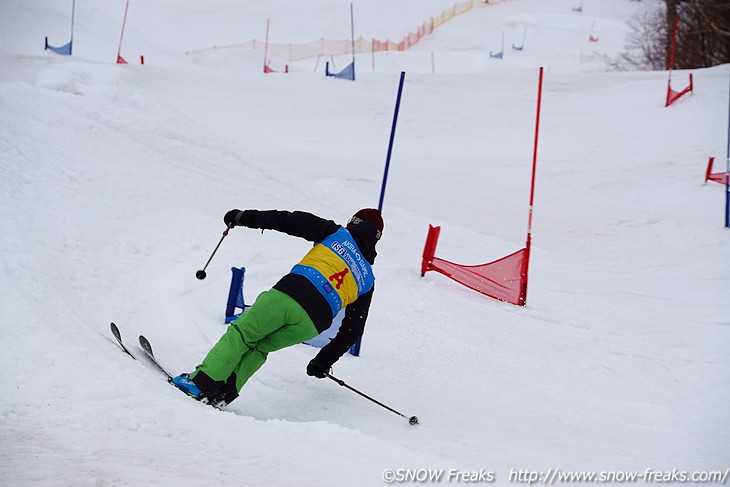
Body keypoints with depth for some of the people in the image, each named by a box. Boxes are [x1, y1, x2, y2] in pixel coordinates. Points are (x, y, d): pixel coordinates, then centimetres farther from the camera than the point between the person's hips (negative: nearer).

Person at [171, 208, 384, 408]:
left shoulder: (338, 234, 21)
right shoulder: (367, 281, 28)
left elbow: (295, 221, 10)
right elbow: (354, 329, 28)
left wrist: (247, 217, 13)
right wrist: (324, 362, 37)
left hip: (289, 293, -3)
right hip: (312, 324, 3)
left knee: (240, 333, 10)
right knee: (259, 347, 21)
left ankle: (202, 381, -8)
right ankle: (226, 390, 1)